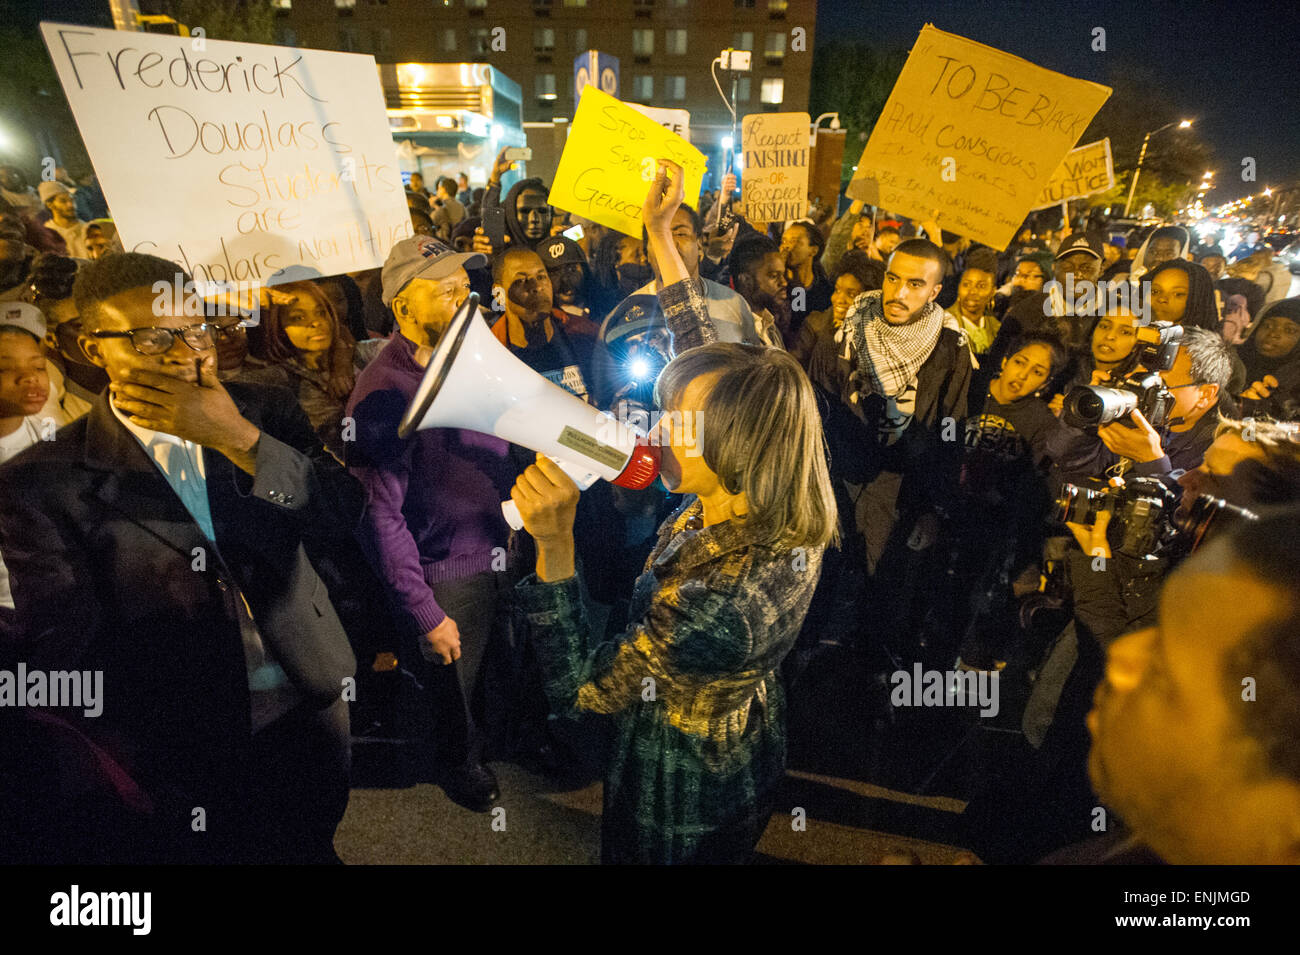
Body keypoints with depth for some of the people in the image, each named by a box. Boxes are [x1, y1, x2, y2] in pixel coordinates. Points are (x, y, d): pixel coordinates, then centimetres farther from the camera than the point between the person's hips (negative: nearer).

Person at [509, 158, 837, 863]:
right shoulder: (784, 521, -20)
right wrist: (661, 236, -6)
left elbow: (577, 689, -32)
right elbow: (702, 357, -10)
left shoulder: (719, 599, -44)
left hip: (686, 796, -6)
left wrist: (554, 543, -43)